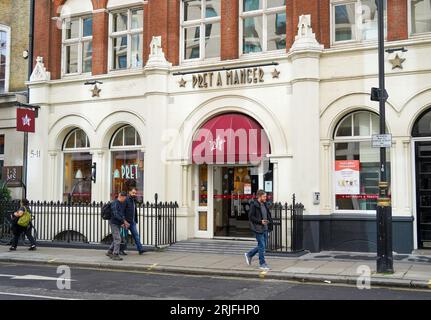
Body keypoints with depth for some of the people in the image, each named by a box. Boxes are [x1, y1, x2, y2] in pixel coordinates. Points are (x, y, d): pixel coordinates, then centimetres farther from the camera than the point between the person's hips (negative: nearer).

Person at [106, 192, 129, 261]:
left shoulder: (122, 204, 11)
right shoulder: (115, 203, -17)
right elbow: (115, 215, -26)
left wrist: (123, 223, 5)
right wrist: (124, 221, -27)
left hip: (118, 224, 9)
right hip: (114, 223, -9)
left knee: (116, 239, 14)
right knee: (117, 239, -11)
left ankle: (110, 252, 25)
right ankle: (115, 255, -6)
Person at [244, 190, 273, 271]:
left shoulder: (265, 205, 12)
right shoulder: (254, 205, -12)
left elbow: (268, 215, 21)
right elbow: (250, 217, -15)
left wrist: (270, 221, 4)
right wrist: (260, 221, -22)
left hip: (265, 228, 8)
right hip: (258, 228, -8)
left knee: (263, 245, 13)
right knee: (262, 246, -4)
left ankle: (249, 255, 31)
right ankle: (262, 264, 7)